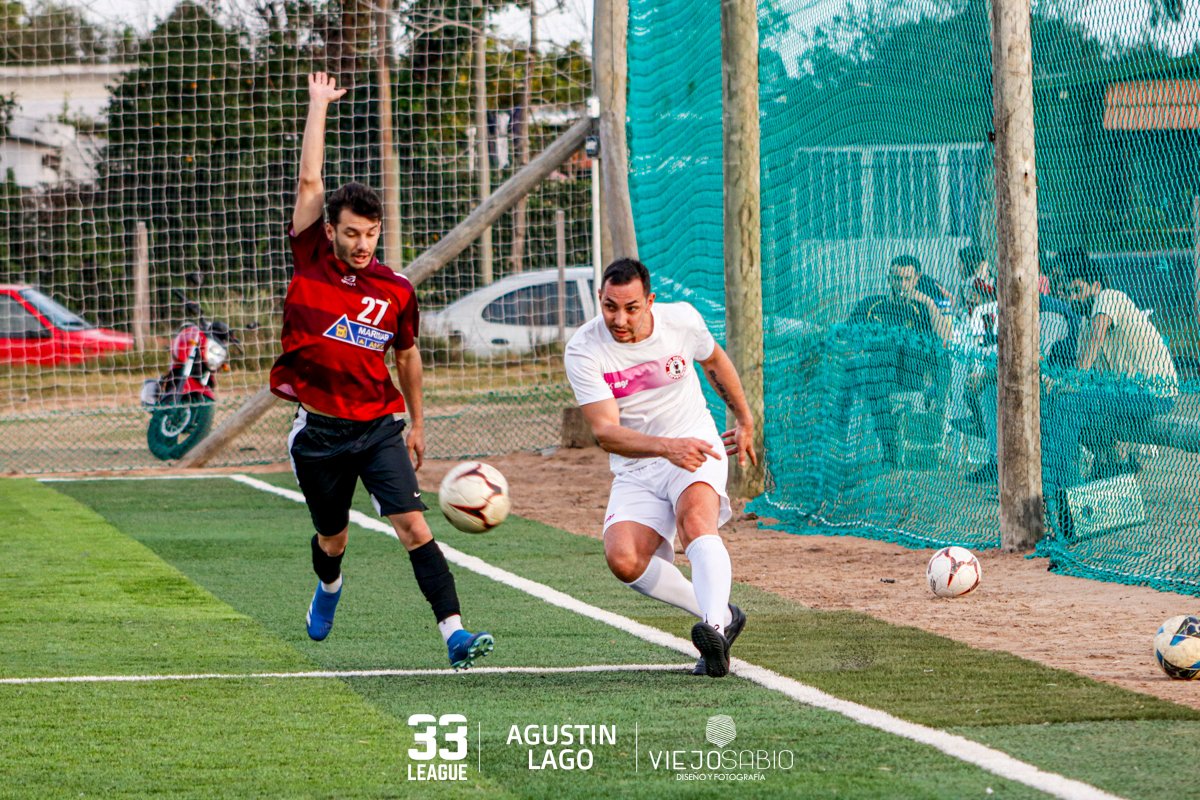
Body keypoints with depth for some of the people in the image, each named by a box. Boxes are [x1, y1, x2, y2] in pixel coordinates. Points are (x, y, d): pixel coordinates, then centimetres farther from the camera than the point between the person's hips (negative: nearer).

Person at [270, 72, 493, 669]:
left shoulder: (396, 291, -2)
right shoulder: (310, 262, -5)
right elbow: (310, 180, -7)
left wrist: (418, 425, 21)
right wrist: (319, 105, -2)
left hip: (379, 427, 0)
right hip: (319, 430, 0)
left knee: (413, 526, -15)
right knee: (333, 539, 15)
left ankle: (454, 633, -22)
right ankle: (328, 587, 51)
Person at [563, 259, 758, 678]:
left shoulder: (682, 319, -7)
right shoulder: (583, 350, -15)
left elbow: (714, 361, 17)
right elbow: (605, 432, -24)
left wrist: (745, 419, 28)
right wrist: (666, 447, -40)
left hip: (696, 445, -1)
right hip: (635, 470, 1)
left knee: (695, 518, -34)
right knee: (623, 560, -24)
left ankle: (714, 629, -53)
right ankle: (721, 616, -9)